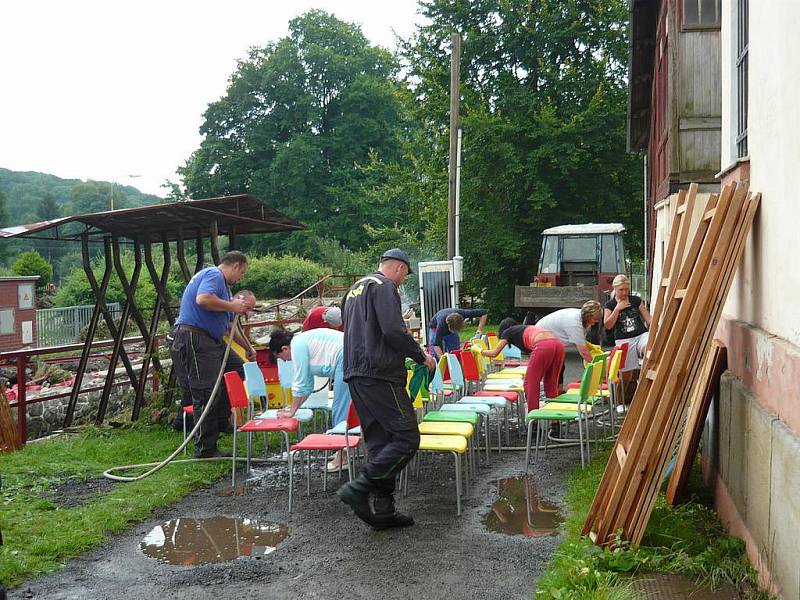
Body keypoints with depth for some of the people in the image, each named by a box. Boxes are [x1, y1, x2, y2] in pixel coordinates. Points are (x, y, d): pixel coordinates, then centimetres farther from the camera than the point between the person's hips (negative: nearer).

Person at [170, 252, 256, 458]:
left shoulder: (221, 283, 24)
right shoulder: (214, 275, -7)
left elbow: (230, 326, 34)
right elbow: (203, 299, -30)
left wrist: (248, 348, 42)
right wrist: (232, 306, -15)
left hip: (210, 341, 11)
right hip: (193, 339, -11)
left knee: (236, 369, 15)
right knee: (207, 395, -9)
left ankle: (221, 421, 22)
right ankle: (205, 451, -2)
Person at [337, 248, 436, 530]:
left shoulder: (355, 288, 24)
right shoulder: (384, 286, -7)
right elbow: (393, 331, -18)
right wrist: (422, 356, -5)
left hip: (355, 375, 10)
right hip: (380, 376, -10)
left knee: (379, 442, 11)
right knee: (407, 438, -8)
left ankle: (383, 510, 11)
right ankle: (358, 488, -14)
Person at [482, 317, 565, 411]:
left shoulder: (508, 332, 22)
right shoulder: (526, 328, 39)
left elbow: (494, 353, 26)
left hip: (543, 346, -6)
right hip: (559, 344, 7)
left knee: (530, 383, 7)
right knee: (551, 384, 19)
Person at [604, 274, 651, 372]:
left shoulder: (636, 300, 9)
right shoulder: (610, 305, 6)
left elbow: (647, 318, 8)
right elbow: (608, 325, -4)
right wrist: (617, 308, -8)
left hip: (641, 335, 0)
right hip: (624, 340, 0)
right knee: (629, 371, -5)